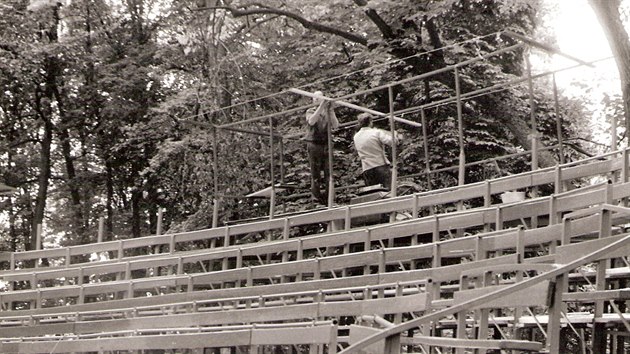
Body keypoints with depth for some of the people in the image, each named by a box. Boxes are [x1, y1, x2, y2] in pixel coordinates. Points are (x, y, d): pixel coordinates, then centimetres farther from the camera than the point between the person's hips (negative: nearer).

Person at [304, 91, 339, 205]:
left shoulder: (328, 112, 13)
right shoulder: (310, 111, 7)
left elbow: (336, 125, -2)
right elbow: (311, 121, -16)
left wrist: (331, 111, -13)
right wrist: (321, 107, -23)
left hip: (326, 145, 2)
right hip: (314, 144, -2)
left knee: (328, 172, 0)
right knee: (315, 174, -3)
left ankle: (328, 199, 2)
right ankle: (316, 197, -1)